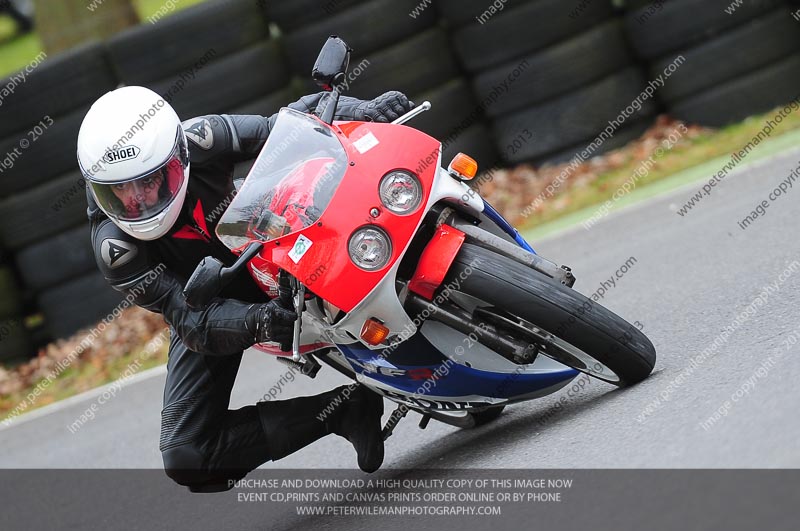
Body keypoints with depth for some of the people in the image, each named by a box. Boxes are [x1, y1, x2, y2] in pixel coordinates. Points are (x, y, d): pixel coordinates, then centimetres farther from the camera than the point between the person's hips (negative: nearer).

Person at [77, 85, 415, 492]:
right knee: (187, 457, -16)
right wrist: (254, 322, -54)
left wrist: (361, 111, -38)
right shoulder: (114, 245, -29)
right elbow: (192, 319, -33)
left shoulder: (196, 141, -28)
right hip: (204, 308, -1)